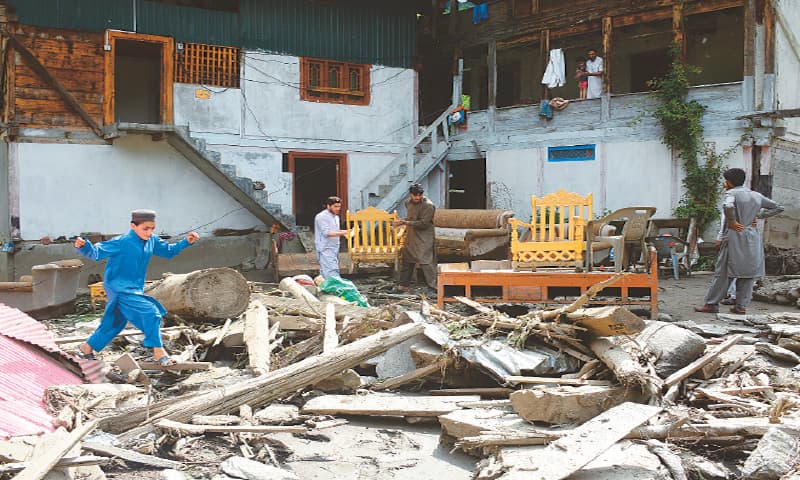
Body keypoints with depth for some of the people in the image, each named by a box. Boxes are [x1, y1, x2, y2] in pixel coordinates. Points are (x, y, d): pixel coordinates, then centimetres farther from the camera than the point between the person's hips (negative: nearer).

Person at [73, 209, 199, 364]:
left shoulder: (152, 241, 2)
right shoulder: (121, 242, -19)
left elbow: (169, 251, 15)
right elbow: (97, 253, -16)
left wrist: (186, 242, 1)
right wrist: (84, 246, -36)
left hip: (134, 289, 8)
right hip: (118, 288, -8)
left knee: (114, 323, 18)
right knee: (150, 311, -19)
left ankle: (86, 347, 35)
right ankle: (158, 351, -10)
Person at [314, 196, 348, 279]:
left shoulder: (336, 217, 18)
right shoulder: (321, 217, -10)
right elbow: (326, 233, -19)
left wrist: (344, 232, 8)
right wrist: (342, 233, -25)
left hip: (334, 248, 9)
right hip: (325, 249, -9)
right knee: (332, 273, -17)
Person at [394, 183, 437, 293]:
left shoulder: (428, 205, -18)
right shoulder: (408, 202, 7)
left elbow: (423, 223, -23)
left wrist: (406, 222, -25)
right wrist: (402, 222, 10)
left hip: (424, 239, -8)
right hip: (411, 236, 8)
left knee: (425, 261, -11)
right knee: (407, 260, 14)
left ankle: (434, 284, -6)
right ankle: (403, 284, 25)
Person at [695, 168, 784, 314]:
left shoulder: (732, 193, -6)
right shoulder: (756, 196, 13)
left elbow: (728, 206, -28)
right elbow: (778, 207, 20)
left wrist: (731, 222, -15)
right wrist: (758, 216, 14)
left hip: (735, 237, -5)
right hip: (753, 238, 5)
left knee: (723, 272, -1)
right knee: (748, 273, 9)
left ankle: (712, 304, 2)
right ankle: (741, 305, 9)